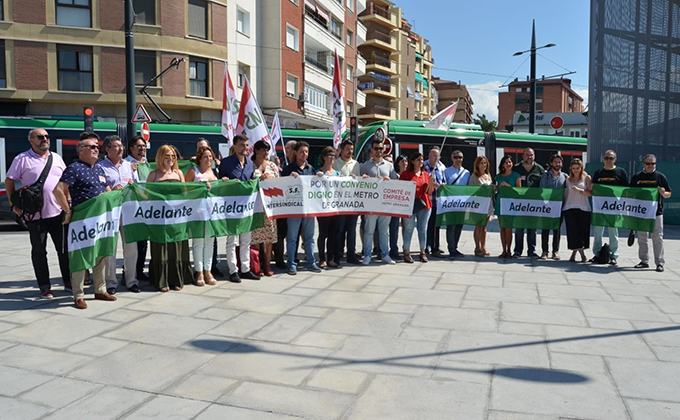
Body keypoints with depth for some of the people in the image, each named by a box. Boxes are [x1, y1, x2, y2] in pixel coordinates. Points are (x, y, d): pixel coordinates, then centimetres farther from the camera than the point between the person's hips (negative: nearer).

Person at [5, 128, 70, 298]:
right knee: (39, 251, 6)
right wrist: (14, 204, -5)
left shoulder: (56, 158, 12)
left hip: (59, 212, 3)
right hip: (35, 214, -3)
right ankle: (44, 287, 15)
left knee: (64, 248, 7)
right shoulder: (22, 159, -1)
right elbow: (9, 181, 2)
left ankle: (68, 282, 18)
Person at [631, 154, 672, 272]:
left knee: (657, 238, -3)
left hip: (656, 212, -3)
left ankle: (659, 262, 2)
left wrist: (663, 193, -17)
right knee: (642, 238, 9)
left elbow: (669, 194, 6)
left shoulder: (660, 176, 3)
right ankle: (644, 261, 19)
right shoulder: (637, 177, 8)